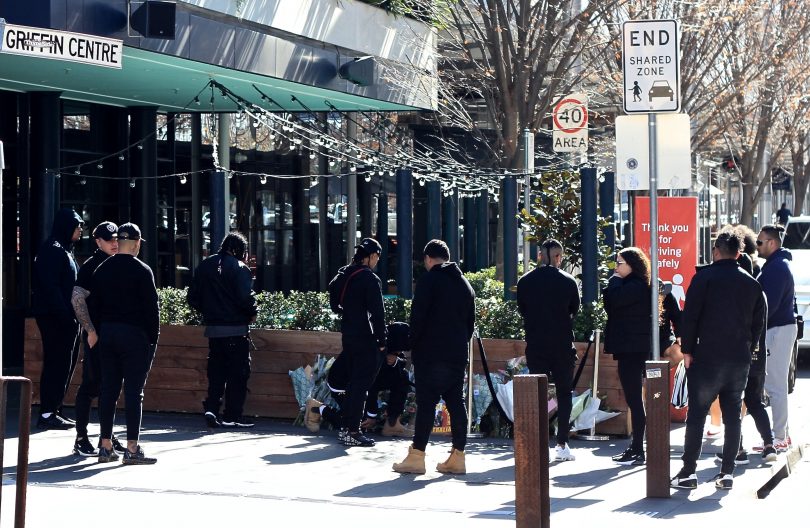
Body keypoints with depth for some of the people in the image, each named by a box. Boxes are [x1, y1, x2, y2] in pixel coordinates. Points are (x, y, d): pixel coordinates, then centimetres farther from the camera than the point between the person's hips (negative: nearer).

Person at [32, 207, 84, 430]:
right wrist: (65, 315, -22)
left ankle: (54, 410, 17)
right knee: (56, 364, -7)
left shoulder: (64, 250, 19)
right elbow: (50, 286, -19)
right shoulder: (52, 250, -12)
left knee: (66, 364, 11)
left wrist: (73, 315, 15)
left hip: (66, 318, 10)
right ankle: (47, 414, -4)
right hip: (55, 318, -10)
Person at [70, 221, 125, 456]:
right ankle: (81, 439, 0)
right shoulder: (92, 266, -8)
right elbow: (77, 299, -14)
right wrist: (90, 331, -17)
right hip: (97, 336, -7)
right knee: (91, 385, -5)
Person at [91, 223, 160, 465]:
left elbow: (94, 305, 9)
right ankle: (132, 448, -5)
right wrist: (153, 338, -2)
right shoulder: (142, 271, -9)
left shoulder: (102, 270, 8)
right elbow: (151, 307, -10)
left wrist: (100, 332, 13)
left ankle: (106, 446, 11)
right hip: (134, 335, -5)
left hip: (107, 333, 5)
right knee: (133, 391, -4)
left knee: (108, 389, 8)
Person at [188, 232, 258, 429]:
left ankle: (211, 408, 0)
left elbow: (193, 298, 8)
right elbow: (246, 298, -18)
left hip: (213, 328, 6)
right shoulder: (239, 268, -10)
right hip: (236, 329, -5)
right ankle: (233, 416, 3)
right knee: (238, 372, 3)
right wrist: (252, 314, -1)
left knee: (216, 371, 13)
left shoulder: (204, 266, 9)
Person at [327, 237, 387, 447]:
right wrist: (381, 341, -12)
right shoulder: (370, 279, -15)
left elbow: (335, 305, 17)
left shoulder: (343, 275, 10)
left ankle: (345, 427, 20)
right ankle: (352, 432, -4)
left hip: (348, 335, 8)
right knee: (361, 384, -4)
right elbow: (377, 312, -16)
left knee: (353, 381, 17)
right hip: (366, 339, -8)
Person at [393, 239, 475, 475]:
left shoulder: (428, 280, -5)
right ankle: (457, 456, 6)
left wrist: (413, 347, -1)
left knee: (426, 402, -7)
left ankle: (417, 456, -7)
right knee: (456, 402, 6)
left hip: (431, 353, -6)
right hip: (458, 354, 6)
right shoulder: (465, 284, 17)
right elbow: (471, 322, 19)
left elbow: (417, 317, -10)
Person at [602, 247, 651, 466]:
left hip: (633, 349, -11)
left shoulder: (636, 286, -13)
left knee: (634, 399, -9)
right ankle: (635, 448, 18)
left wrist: (615, 280, -10)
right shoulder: (630, 285, 18)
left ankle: (638, 452, -8)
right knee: (633, 399, 13)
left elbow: (613, 301, -25)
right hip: (628, 348, 11)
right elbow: (611, 306, 17)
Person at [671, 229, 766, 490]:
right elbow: (759, 321, 13)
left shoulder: (705, 277, -5)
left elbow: (690, 316, -9)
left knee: (696, 415, -1)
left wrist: (687, 350, -2)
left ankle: (688, 472, -3)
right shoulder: (752, 283, 9)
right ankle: (727, 473, 7)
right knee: (732, 416, 8)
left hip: (707, 358, -4)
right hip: (740, 360, 4)